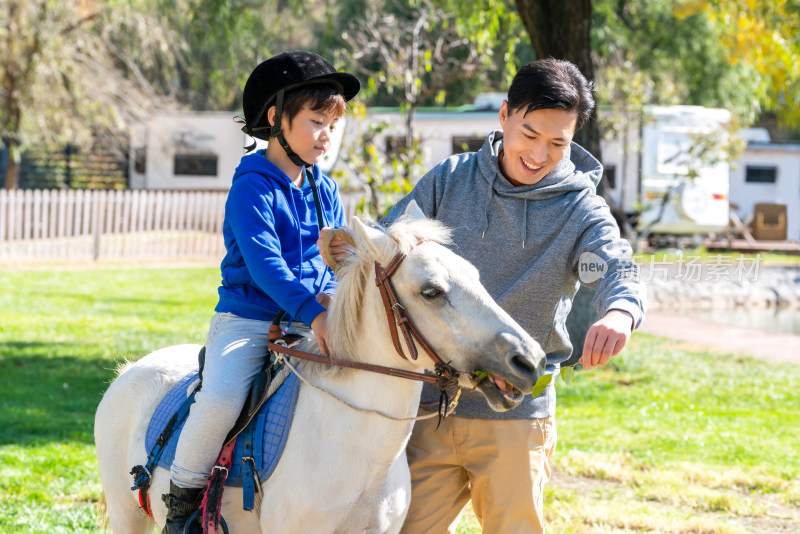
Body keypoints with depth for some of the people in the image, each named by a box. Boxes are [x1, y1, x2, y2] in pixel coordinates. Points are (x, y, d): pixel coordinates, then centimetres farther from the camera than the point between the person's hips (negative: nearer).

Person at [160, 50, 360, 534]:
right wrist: (311, 309, -33)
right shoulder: (252, 189, -11)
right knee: (222, 399, -28)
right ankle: (184, 493, -5)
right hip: (247, 323, -6)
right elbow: (263, 262, -22)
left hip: (313, 323, 6)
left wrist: (332, 297, -8)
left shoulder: (326, 191, 11)